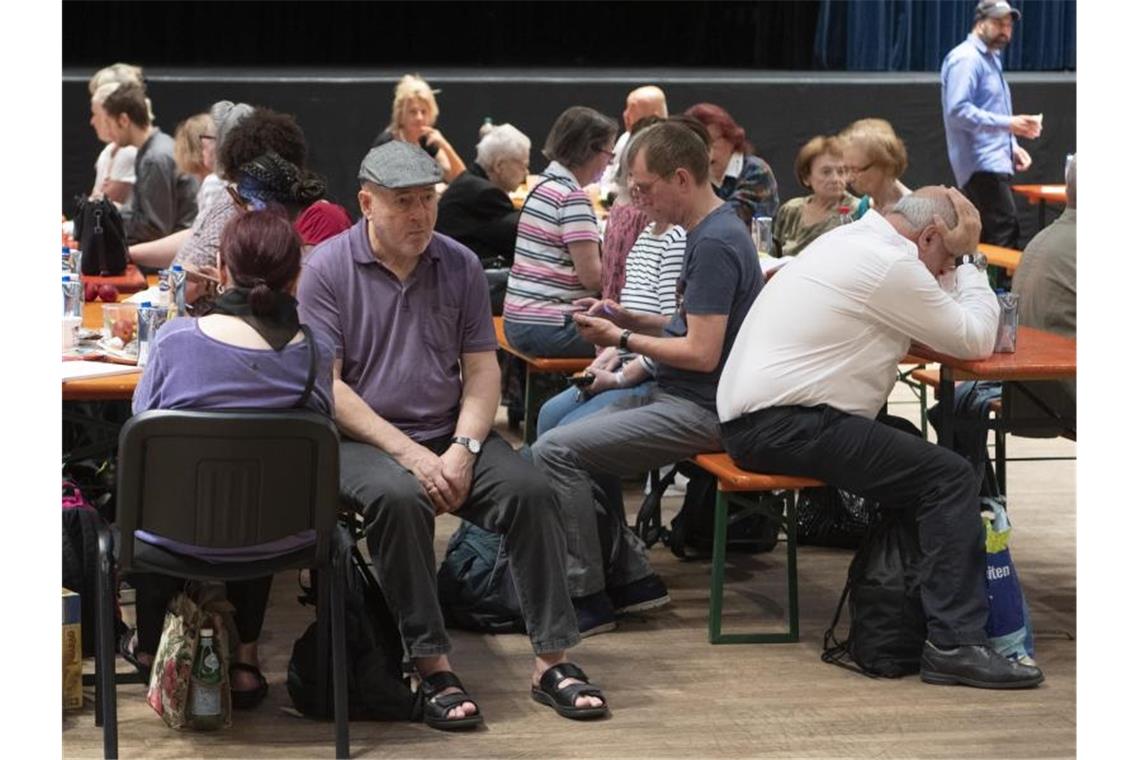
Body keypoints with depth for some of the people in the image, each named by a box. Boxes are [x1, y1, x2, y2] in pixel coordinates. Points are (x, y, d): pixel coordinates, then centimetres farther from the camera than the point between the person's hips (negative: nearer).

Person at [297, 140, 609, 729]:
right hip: (362, 439, -4)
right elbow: (327, 386, -10)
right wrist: (409, 453, -18)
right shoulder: (327, 269, -4)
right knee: (399, 498, -35)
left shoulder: (460, 266, 7)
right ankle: (433, 668, -27)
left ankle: (551, 661, -14)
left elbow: (482, 370, 6)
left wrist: (463, 449, -12)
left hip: (450, 435, 4)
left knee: (529, 489, -20)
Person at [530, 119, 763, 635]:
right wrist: (628, 320, 8)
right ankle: (630, 577, 12)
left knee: (555, 452, -17)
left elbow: (702, 353, -22)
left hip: (701, 412, -11)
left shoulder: (716, 244, -19)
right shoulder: (709, 231, 13)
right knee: (566, 421, 17)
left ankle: (587, 596, -6)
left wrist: (621, 338, -11)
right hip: (679, 396, 11)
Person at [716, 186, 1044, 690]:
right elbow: (975, 340, -8)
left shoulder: (852, 239, 18)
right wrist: (971, 264, 4)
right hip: (784, 427, -11)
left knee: (911, 450, 20)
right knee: (950, 478, -13)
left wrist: (964, 265, 11)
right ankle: (955, 643, -15)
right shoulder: (890, 265, -14)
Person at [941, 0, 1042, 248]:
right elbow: (958, 110, -22)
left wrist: (1011, 146, 14)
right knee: (1006, 240, -20)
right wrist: (1008, 123, -26)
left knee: (982, 242, 10)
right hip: (981, 166, -10)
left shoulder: (991, 58, 22)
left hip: (993, 164, 10)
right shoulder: (966, 59, -11)